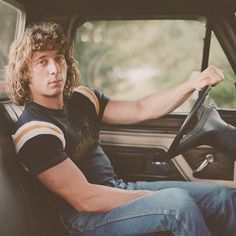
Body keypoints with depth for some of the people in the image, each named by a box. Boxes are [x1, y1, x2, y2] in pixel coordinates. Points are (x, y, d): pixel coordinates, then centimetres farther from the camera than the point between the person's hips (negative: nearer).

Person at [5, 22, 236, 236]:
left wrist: (194, 84, -10)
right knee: (178, 203, -29)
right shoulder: (34, 132, -18)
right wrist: (152, 198, -16)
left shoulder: (81, 99, 5)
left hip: (117, 189, 8)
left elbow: (140, 109, 3)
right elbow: (84, 199, -21)